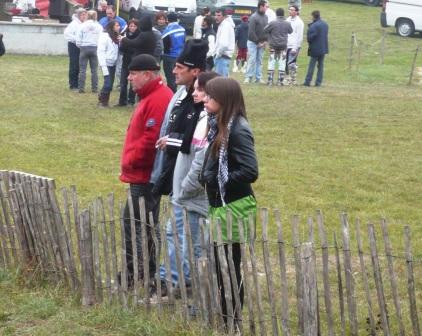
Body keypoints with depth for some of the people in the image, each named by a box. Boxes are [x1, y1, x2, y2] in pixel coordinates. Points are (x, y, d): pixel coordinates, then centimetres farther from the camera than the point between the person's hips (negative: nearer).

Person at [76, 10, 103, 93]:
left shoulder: (82, 26, -2)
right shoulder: (99, 27, 0)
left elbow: (78, 39, -2)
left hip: (84, 48, -1)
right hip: (94, 48, 1)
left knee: (82, 69, 2)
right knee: (94, 70, 7)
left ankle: (81, 88, -1)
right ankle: (94, 88, 8)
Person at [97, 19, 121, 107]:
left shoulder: (115, 36, 13)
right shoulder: (104, 36, -11)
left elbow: (117, 50, 13)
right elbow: (100, 52, -15)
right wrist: (104, 67, -19)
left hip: (113, 64, 7)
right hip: (107, 64, -7)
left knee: (110, 84, 6)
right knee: (108, 83, -12)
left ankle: (105, 101, 15)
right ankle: (101, 101, 2)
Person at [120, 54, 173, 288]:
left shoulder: (158, 100, -19)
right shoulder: (151, 96, 15)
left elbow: (150, 139, -26)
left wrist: (131, 161, -14)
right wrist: (131, 161, 14)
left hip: (144, 175, -11)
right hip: (145, 174, 11)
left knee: (132, 222, -7)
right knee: (148, 223, 15)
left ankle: (131, 274, -3)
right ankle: (151, 271, 22)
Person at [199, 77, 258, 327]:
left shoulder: (238, 130, -18)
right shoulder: (220, 125, 8)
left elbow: (250, 172, -23)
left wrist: (217, 180, -16)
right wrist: (207, 175, 2)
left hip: (234, 207, -9)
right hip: (221, 205, 9)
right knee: (221, 263, 14)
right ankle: (225, 315, 24)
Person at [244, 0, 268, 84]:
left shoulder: (265, 17, 9)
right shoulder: (254, 17, -13)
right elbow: (251, 32, -15)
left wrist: (265, 41, -1)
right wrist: (258, 42, -13)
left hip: (261, 43, 6)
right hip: (253, 42, -6)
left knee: (259, 60, 7)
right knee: (252, 60, -8)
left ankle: (258, 78, 10)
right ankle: (248, 77, -4)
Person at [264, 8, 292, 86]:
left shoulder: (272, 23, -11)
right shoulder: (287, 24, -3)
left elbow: (265, 30, -3)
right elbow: (291, 31, 11)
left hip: (273, 46, -1)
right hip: (283, 46, 1)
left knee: (271, 63, 5)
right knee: (282, 64, 6)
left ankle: (270, 80, 3)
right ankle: (280, 81, 4)